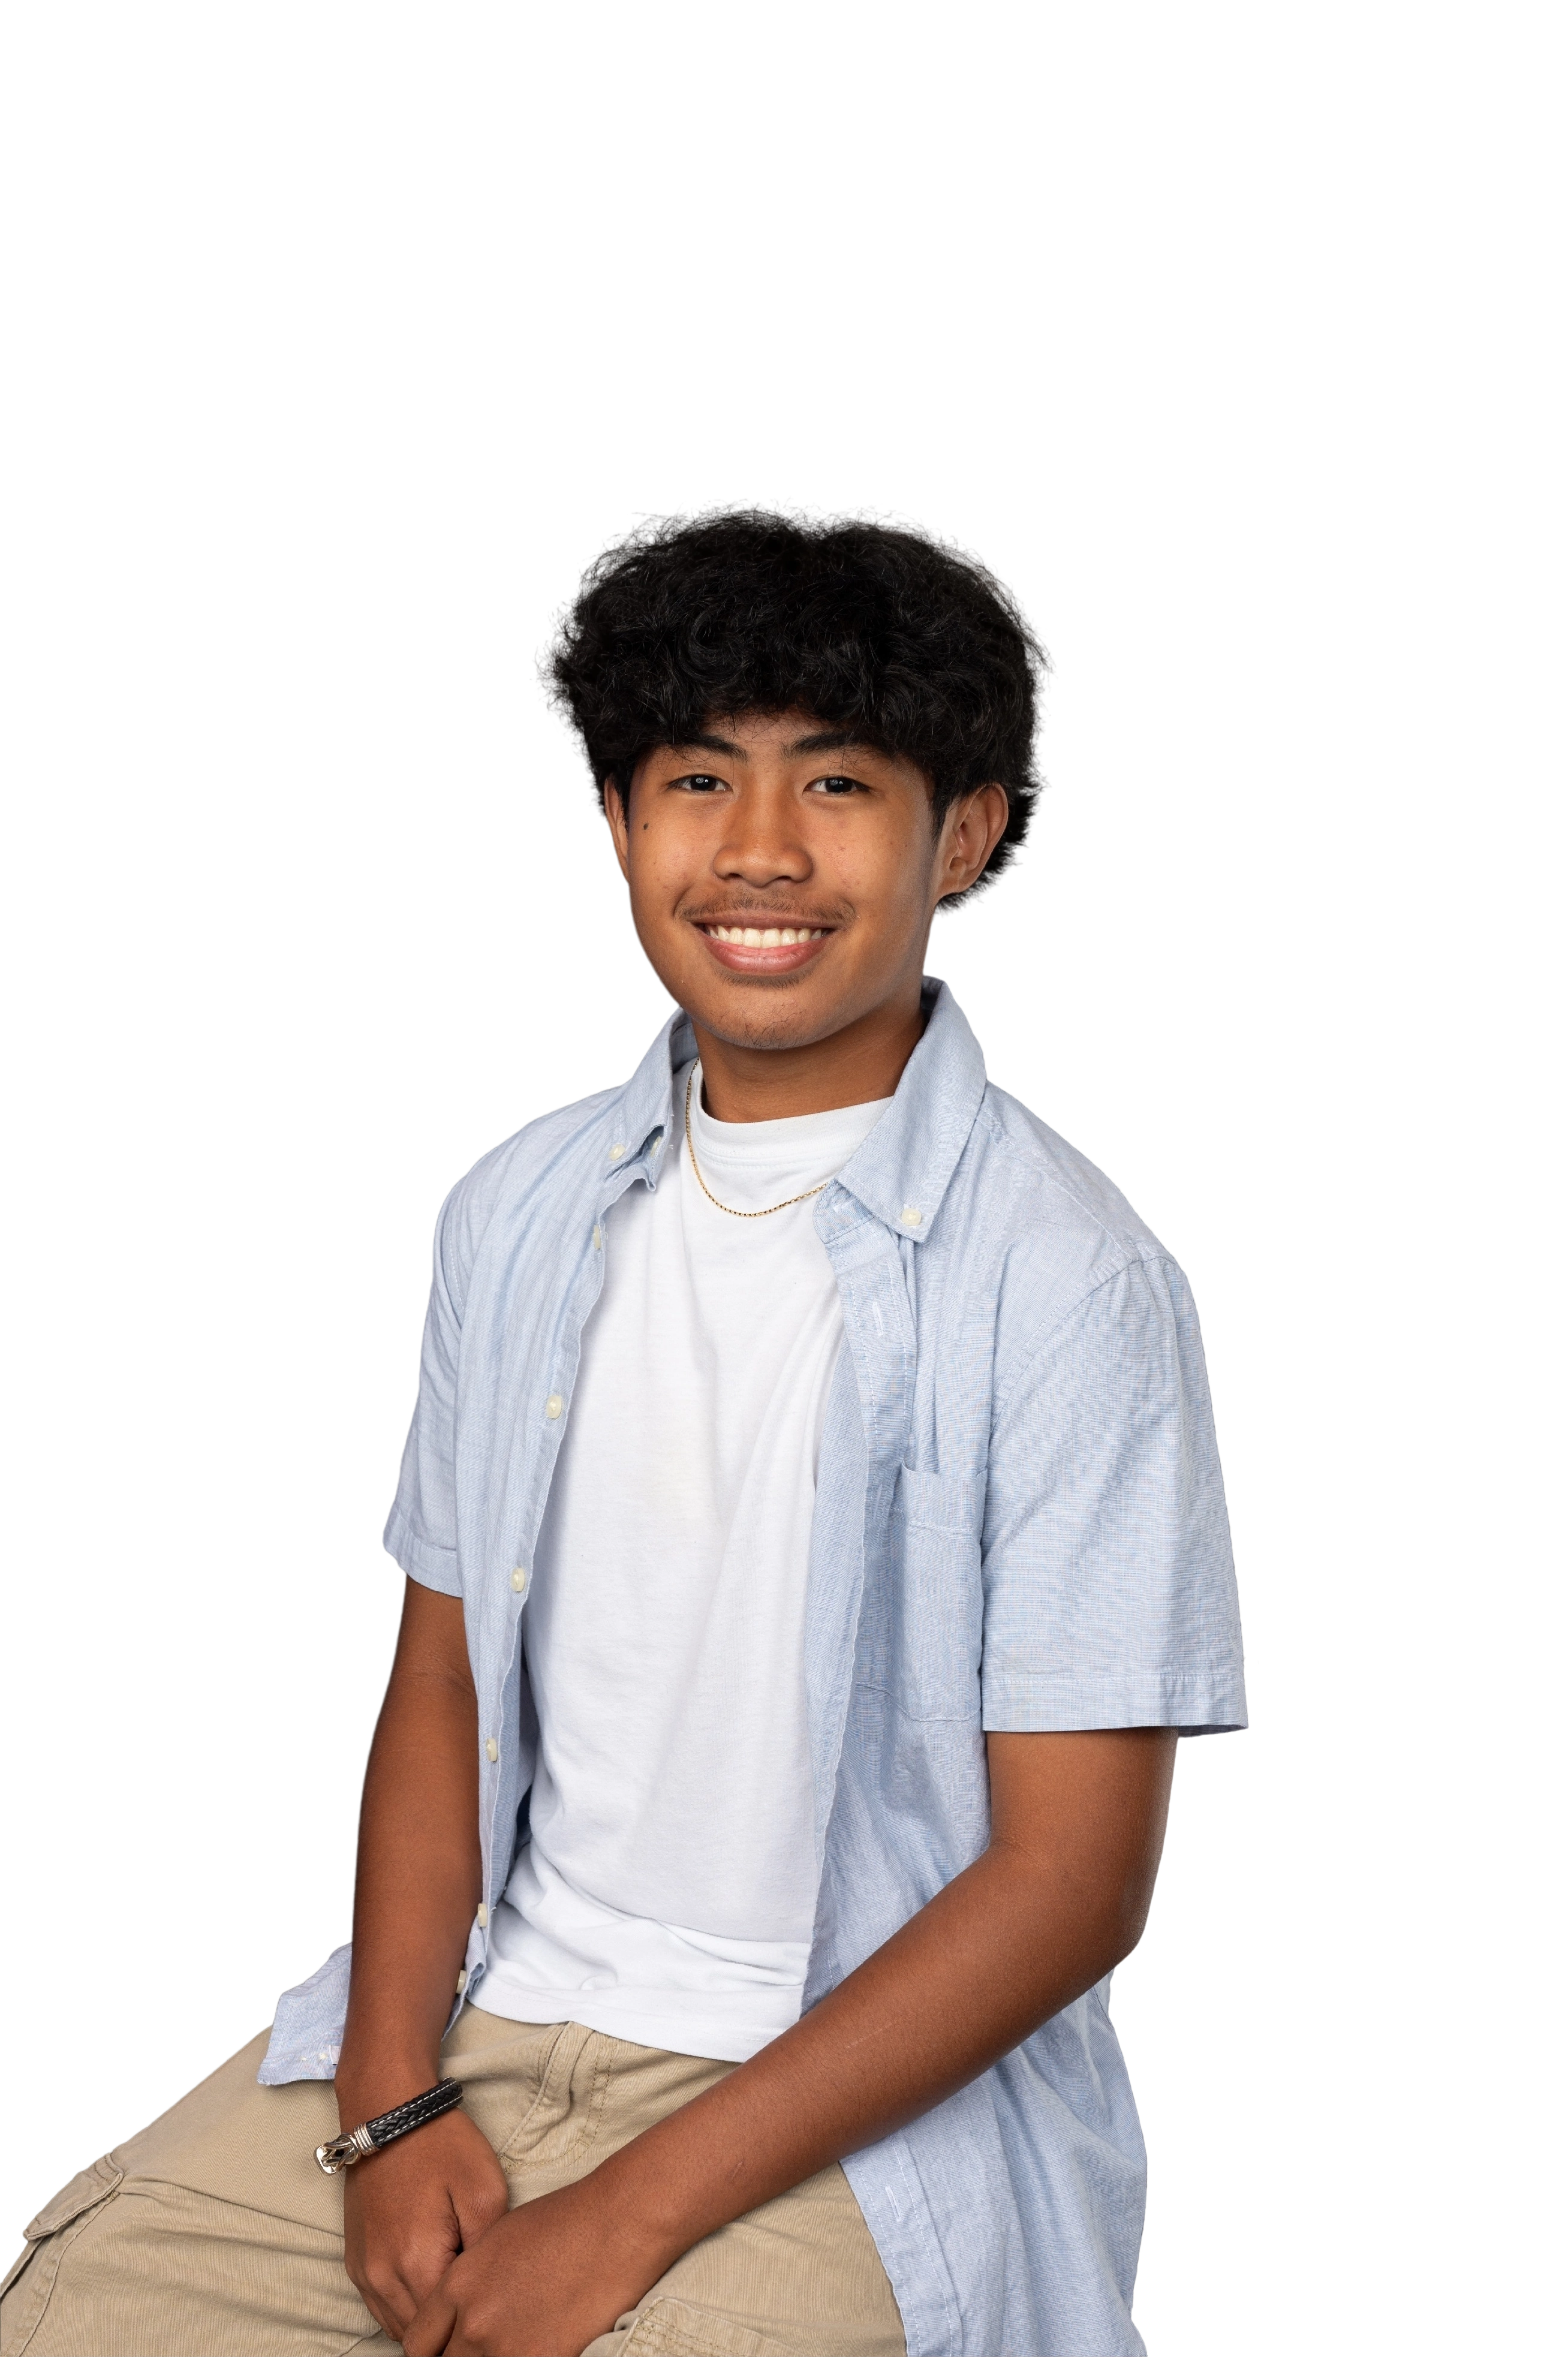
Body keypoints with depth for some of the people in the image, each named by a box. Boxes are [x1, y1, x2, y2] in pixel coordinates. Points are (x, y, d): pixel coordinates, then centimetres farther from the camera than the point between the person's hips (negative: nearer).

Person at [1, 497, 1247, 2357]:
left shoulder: (1064, 1283, -14)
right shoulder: (516, 1213, 4)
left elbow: (1074, 1880, -14)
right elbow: (442, 1678, 9)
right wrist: (395, 2096, -6)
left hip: (868, 2084, -4)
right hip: (492, 2006, 4)